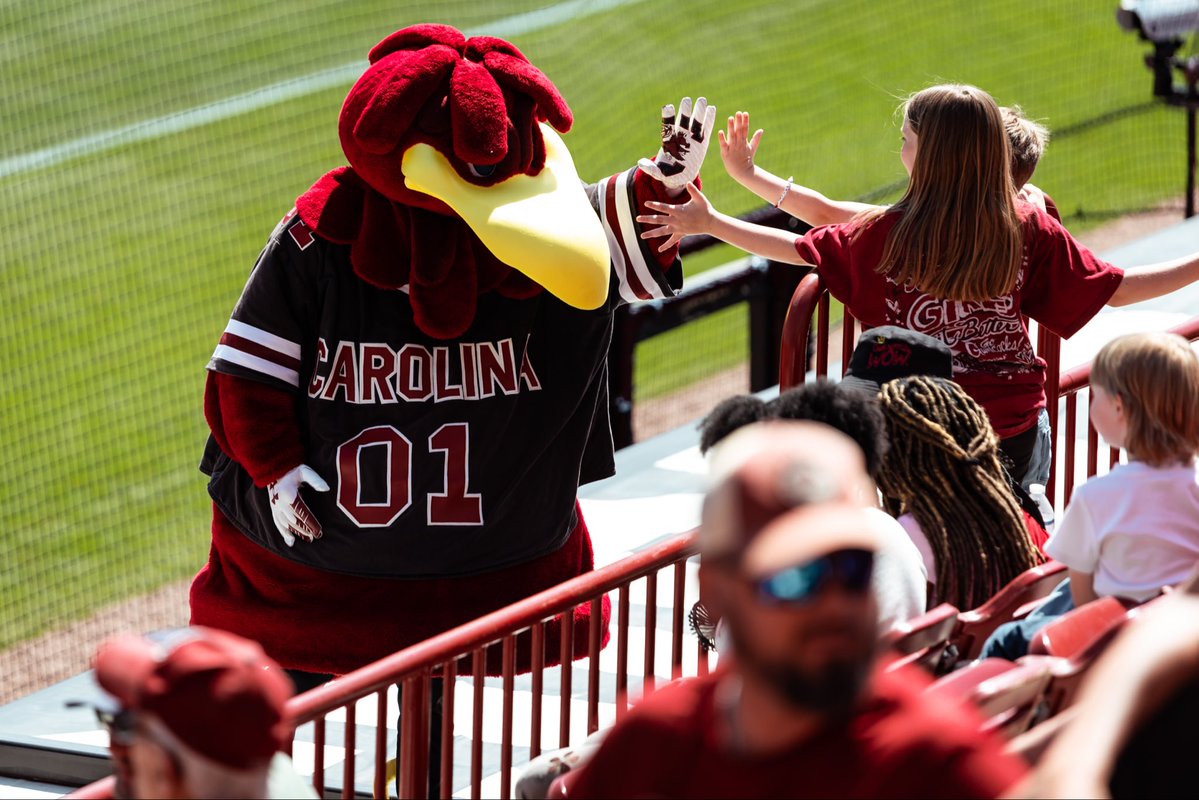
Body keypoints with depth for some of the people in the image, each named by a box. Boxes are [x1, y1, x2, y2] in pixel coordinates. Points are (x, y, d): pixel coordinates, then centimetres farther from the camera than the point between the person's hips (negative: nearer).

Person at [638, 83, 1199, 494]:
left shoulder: (888, 235, -11)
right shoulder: (1031, 232, -7)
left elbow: (801, 249, 0)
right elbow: (1115, 289, -1)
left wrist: (709, 223, 11)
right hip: (1017, 431, 1)